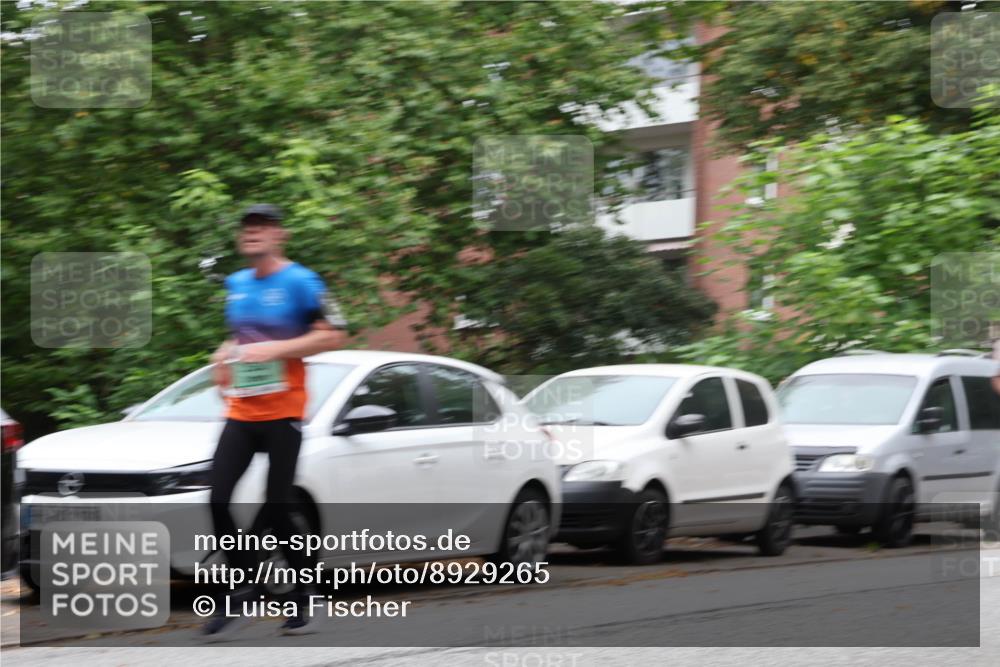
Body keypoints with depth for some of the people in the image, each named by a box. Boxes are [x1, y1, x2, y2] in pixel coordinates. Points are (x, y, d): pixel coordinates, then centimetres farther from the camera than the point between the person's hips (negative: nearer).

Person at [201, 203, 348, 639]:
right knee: (218, 500, -8)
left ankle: (302, 596, 14)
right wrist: (226, 354, 9)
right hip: (240, 412, 6)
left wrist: (275, 350, -19)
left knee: (277, 510, -5)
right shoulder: (236, 285, 14)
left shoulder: (299, 282, -6)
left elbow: (334, 335, -13)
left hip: (283, 413, -6)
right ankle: (242, 591, 6)